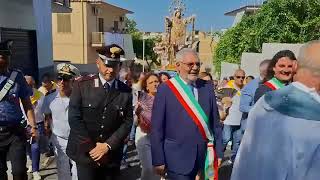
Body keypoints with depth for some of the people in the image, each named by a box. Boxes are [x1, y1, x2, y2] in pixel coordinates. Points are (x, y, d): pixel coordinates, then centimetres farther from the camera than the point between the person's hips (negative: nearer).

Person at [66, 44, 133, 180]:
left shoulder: (125, 91, -1)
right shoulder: (82, 85, -6)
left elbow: (127, 122, -3)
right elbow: (74, 118, -9)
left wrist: (108, 145, -12)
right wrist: (91, 148, -11)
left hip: (112, 155, 2)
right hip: (85, 153, -2)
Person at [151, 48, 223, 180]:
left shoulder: (207, 87, 3)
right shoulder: (165, 90, -8)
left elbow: (215, 122, 7)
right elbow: (156, 128, -7)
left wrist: (218, 152, 6)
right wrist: (158, 161, -7)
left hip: (205, 156, 4)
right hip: (178, 158, -3)